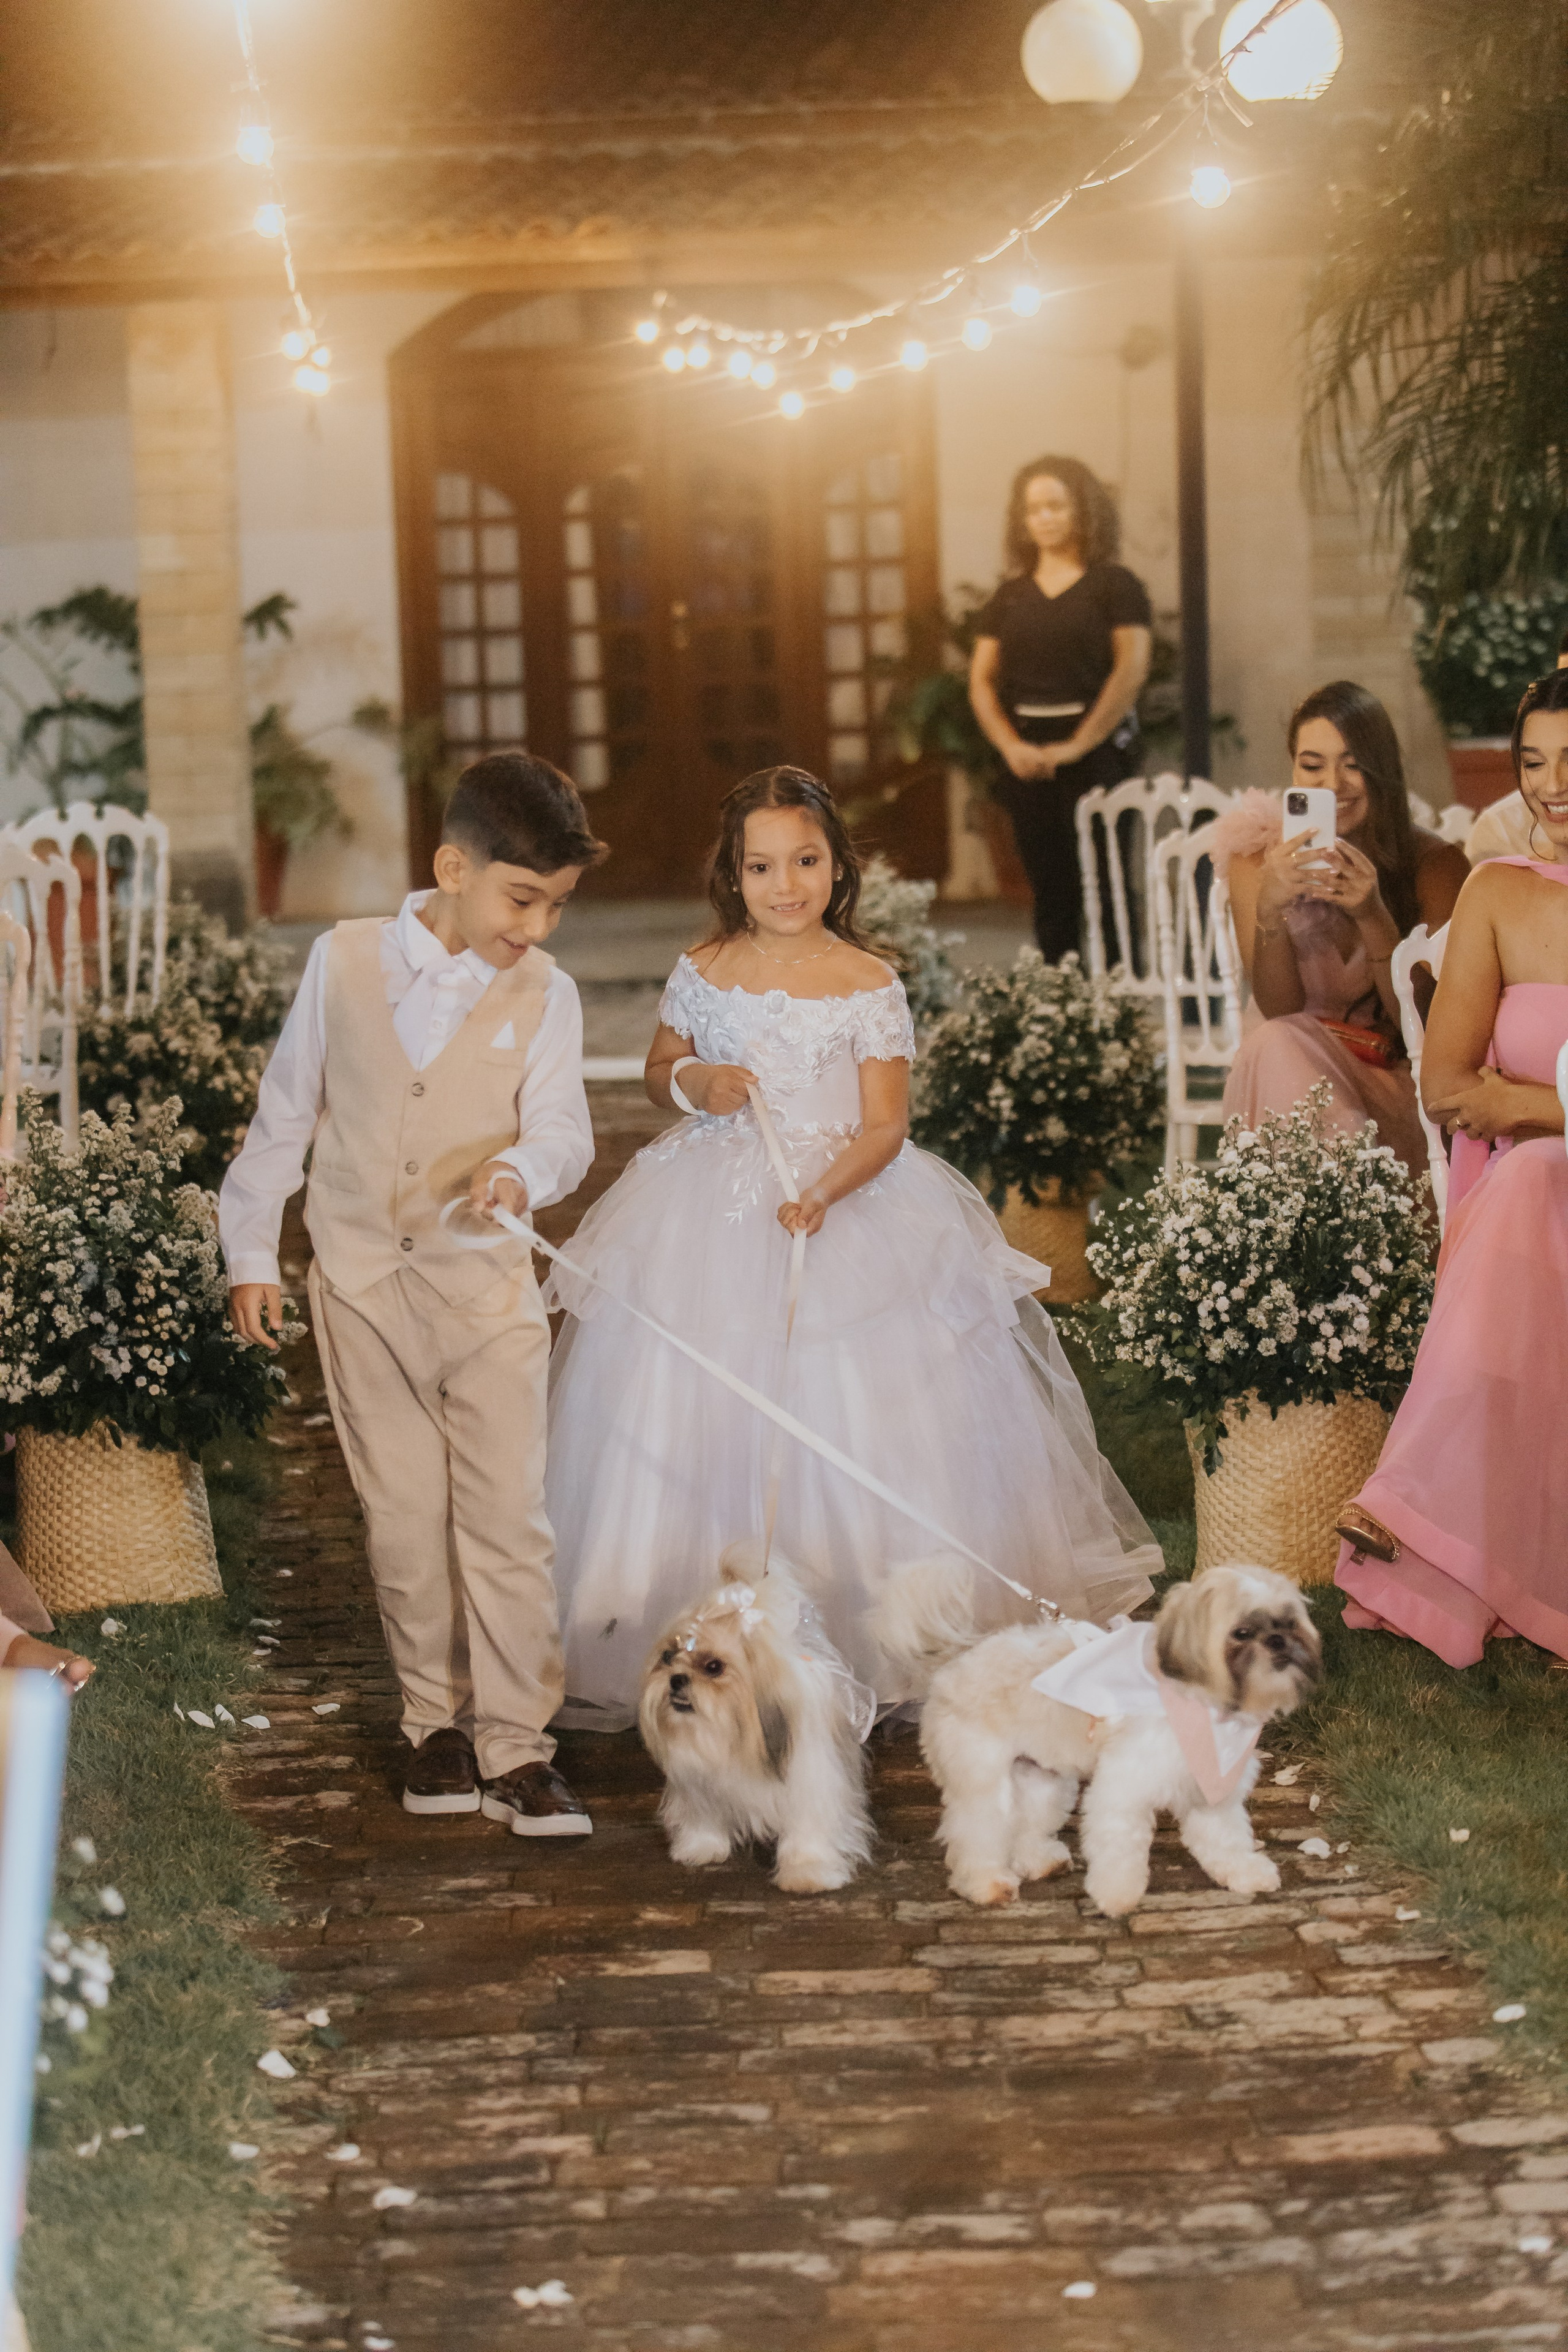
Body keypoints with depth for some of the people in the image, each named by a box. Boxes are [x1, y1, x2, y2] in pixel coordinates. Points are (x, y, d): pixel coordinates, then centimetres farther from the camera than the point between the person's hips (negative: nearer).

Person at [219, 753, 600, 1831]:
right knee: (405, 1520, 6)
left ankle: (517, 1747, -1)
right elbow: (286, 1111, 9)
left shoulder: (543, 993, -1)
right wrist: (252, 1252, 10)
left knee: (508, 1519, -6)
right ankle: (438, 1723, 20)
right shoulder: (343, 962, 1)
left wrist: (517, 1171, -35)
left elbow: (563, 1129, -11)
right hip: (363, 1285, 1)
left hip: (488, 1287, -1)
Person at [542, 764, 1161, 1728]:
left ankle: (872, 1641, 8)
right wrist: (695, 1083, -7)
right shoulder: (704, 973, 2)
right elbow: (659, 1072, 16)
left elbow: (885, 1125, -7)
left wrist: (824, 1194, -23)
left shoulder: (869, 986, -5)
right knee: (696, 1421, 1)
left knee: (849, 1422, -4)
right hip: (714, 1213, 2)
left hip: (847, 1203, -2)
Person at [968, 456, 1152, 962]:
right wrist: (1012, 747, -7)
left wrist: (1077, 746, -15)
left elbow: (1131, 669, -9)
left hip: (1096, 750, -4)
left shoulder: (1114, 585, 1)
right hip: (1028, 759, 4)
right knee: (1050, 892, 6)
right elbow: (982, 679, 10)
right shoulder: (1011, 595, 14)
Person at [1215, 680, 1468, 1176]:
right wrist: (1269, 908, -26)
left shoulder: (1435, 865, -4)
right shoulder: (1255, 860, 0)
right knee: (1277, 1047, -32)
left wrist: (1373, 916, -25)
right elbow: (1278, 1010, -8)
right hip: (1294, 1078, 2)